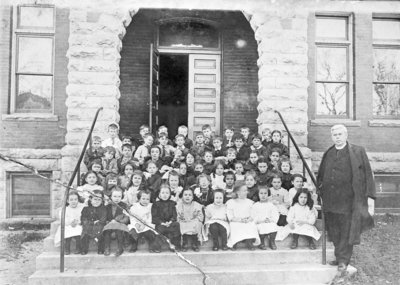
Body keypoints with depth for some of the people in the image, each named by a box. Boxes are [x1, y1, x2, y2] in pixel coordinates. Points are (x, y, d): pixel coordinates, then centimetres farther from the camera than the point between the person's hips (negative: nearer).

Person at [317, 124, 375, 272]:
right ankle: (340, 257, 26)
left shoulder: (358, 152, -2)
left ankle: (343, 260, 17)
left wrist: (370, 196, -9)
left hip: (348, 199, -4)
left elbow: (367, 174, -3)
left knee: (346, 231, 4)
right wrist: (321, 190, 12)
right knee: (334, 231, 11)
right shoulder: (328, 154, 10)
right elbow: (321, 176, 19)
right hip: (330, 200, 4)